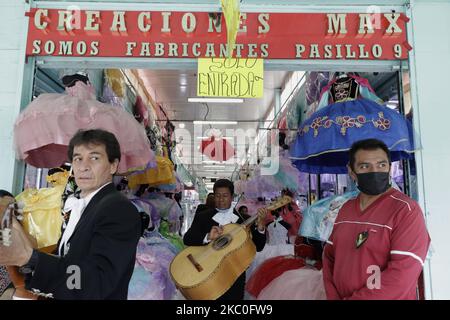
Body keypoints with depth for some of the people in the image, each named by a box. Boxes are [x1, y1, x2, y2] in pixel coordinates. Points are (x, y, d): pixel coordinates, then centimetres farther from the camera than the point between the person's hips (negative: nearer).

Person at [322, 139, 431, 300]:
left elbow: (402, 275, -24)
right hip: (339, 296, 5)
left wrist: (351, 299, -18)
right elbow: (329, 255, 6)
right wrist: (332, 296, -9)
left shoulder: (406, 210, -17)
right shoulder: (345, 208, 3)